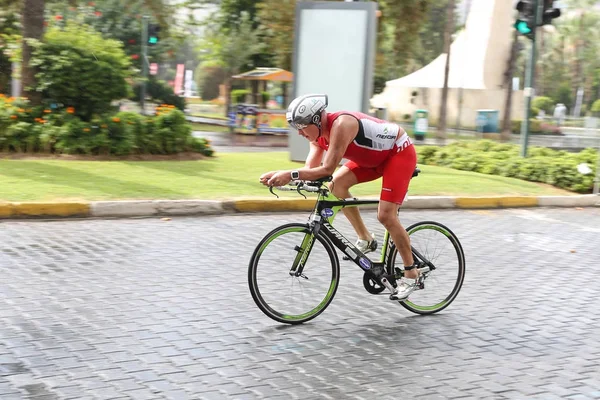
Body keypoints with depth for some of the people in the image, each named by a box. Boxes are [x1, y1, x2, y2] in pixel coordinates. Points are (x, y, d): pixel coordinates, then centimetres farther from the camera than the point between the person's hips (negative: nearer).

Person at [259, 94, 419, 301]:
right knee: (337, 184, -10)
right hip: (374, 155, 9)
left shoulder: (341, 124, -34)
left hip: (400, 152, -9)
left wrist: (290, 175, -42)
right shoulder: (319, 133, -7)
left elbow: (327, 169, -38)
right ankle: (365, 239, 4)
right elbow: (310, 169, -11)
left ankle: (411, 273, 0)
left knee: (386, 216, -15)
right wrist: (279, 175, -24)